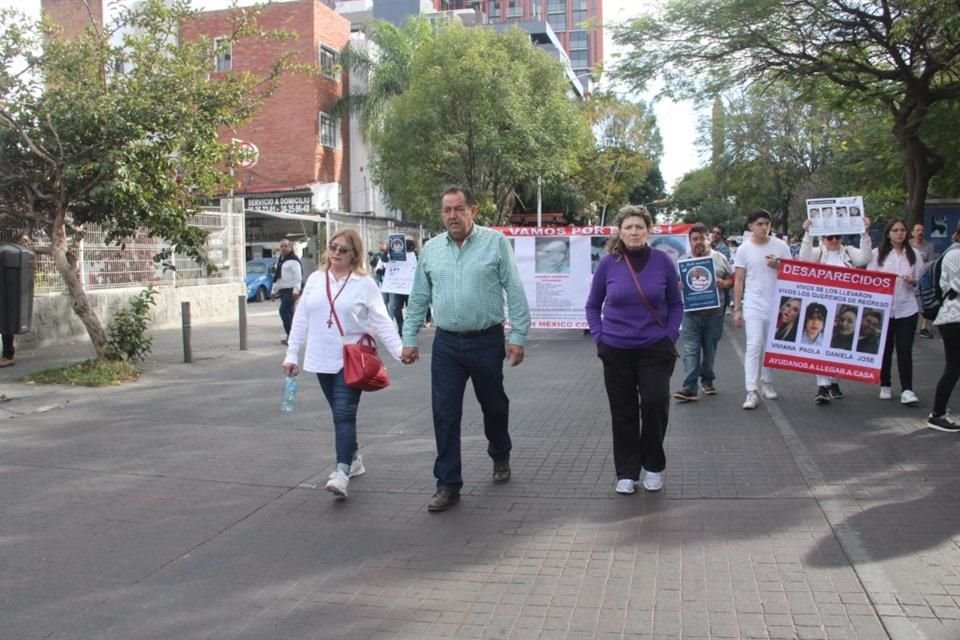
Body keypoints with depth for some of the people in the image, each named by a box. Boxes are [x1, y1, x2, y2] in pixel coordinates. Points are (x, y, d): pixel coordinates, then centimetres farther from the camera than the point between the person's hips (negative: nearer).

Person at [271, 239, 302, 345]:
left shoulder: (293, 260, -9)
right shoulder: (280, 261, 20)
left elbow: (298, 277, -16)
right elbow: (278, 277, 26)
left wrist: (296, 291, -23)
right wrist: (274, 291, 24)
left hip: (290, 291, -9)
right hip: (283, 290, 9)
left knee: (284, 311, -16)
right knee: (288, 312, 9)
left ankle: (290, 335, -12)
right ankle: (290, 336, 13)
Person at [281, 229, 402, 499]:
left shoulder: (365, 284, -4)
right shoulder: (315, 279, 7)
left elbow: (381, 322, -7)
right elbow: (301, 319, 9)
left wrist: (400, 351, -17)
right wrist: (292, 355, 7)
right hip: (322, 360, 5)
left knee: (344, 414, -13)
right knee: (339, 414, 14)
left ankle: (342, 473, -18)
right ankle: (353, 459, 30)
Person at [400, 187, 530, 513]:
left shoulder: (495, 242, -5)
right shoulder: (431, 249, 6)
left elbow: (515, 292, -6)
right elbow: (418, 299, 11)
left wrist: (518, 336, -10)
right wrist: (409, 339, 8)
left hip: (487, 341, -2)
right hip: (446, 343, 2)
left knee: (494, 406, 16)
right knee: (445, 415, 1)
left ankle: (500, 456, 43)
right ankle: (448, 485, 10)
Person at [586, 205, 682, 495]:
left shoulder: (662, 261, -5)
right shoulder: (608, 263, -5)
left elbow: (676, 304, 7)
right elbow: (593, 305, 8)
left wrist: (671, 335, -3)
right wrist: (599, 337, -2)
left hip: (655, 348, -1)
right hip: (616, 350, 1)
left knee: (655, 403, -11)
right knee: (623, 412, 7)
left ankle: (653, 465, 14)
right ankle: (627, 472, 22)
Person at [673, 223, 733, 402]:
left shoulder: (719, 258, 5)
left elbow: (733, 279, 10)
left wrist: (723, 283, -11)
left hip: (714, 313, 1)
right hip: (691, 313, -1)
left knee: (710, 350, 11)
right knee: (690, 349, -6)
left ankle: (707, 380, 27)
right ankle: (690, 387, -10)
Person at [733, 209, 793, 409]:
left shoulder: (781, 246, 2)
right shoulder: (744, 249, 0)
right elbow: (739, 281, 3)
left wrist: (778, 265, -15)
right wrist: (736, 309, 0)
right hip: (753, 305, -2)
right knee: (754, 345, -10)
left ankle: (767, 382, 28)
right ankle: (751, 392, -12)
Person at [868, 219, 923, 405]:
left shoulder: (914, 255, 6)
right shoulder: (878, 253, 2)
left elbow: (921, 280, 12)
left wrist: (913, 282, -10)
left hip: (907, 308, 0)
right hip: (883, 307, 0)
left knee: (905, 350, -4)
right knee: (885, 348, 8)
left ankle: (907, 390, -4)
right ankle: (885, 386, 22)